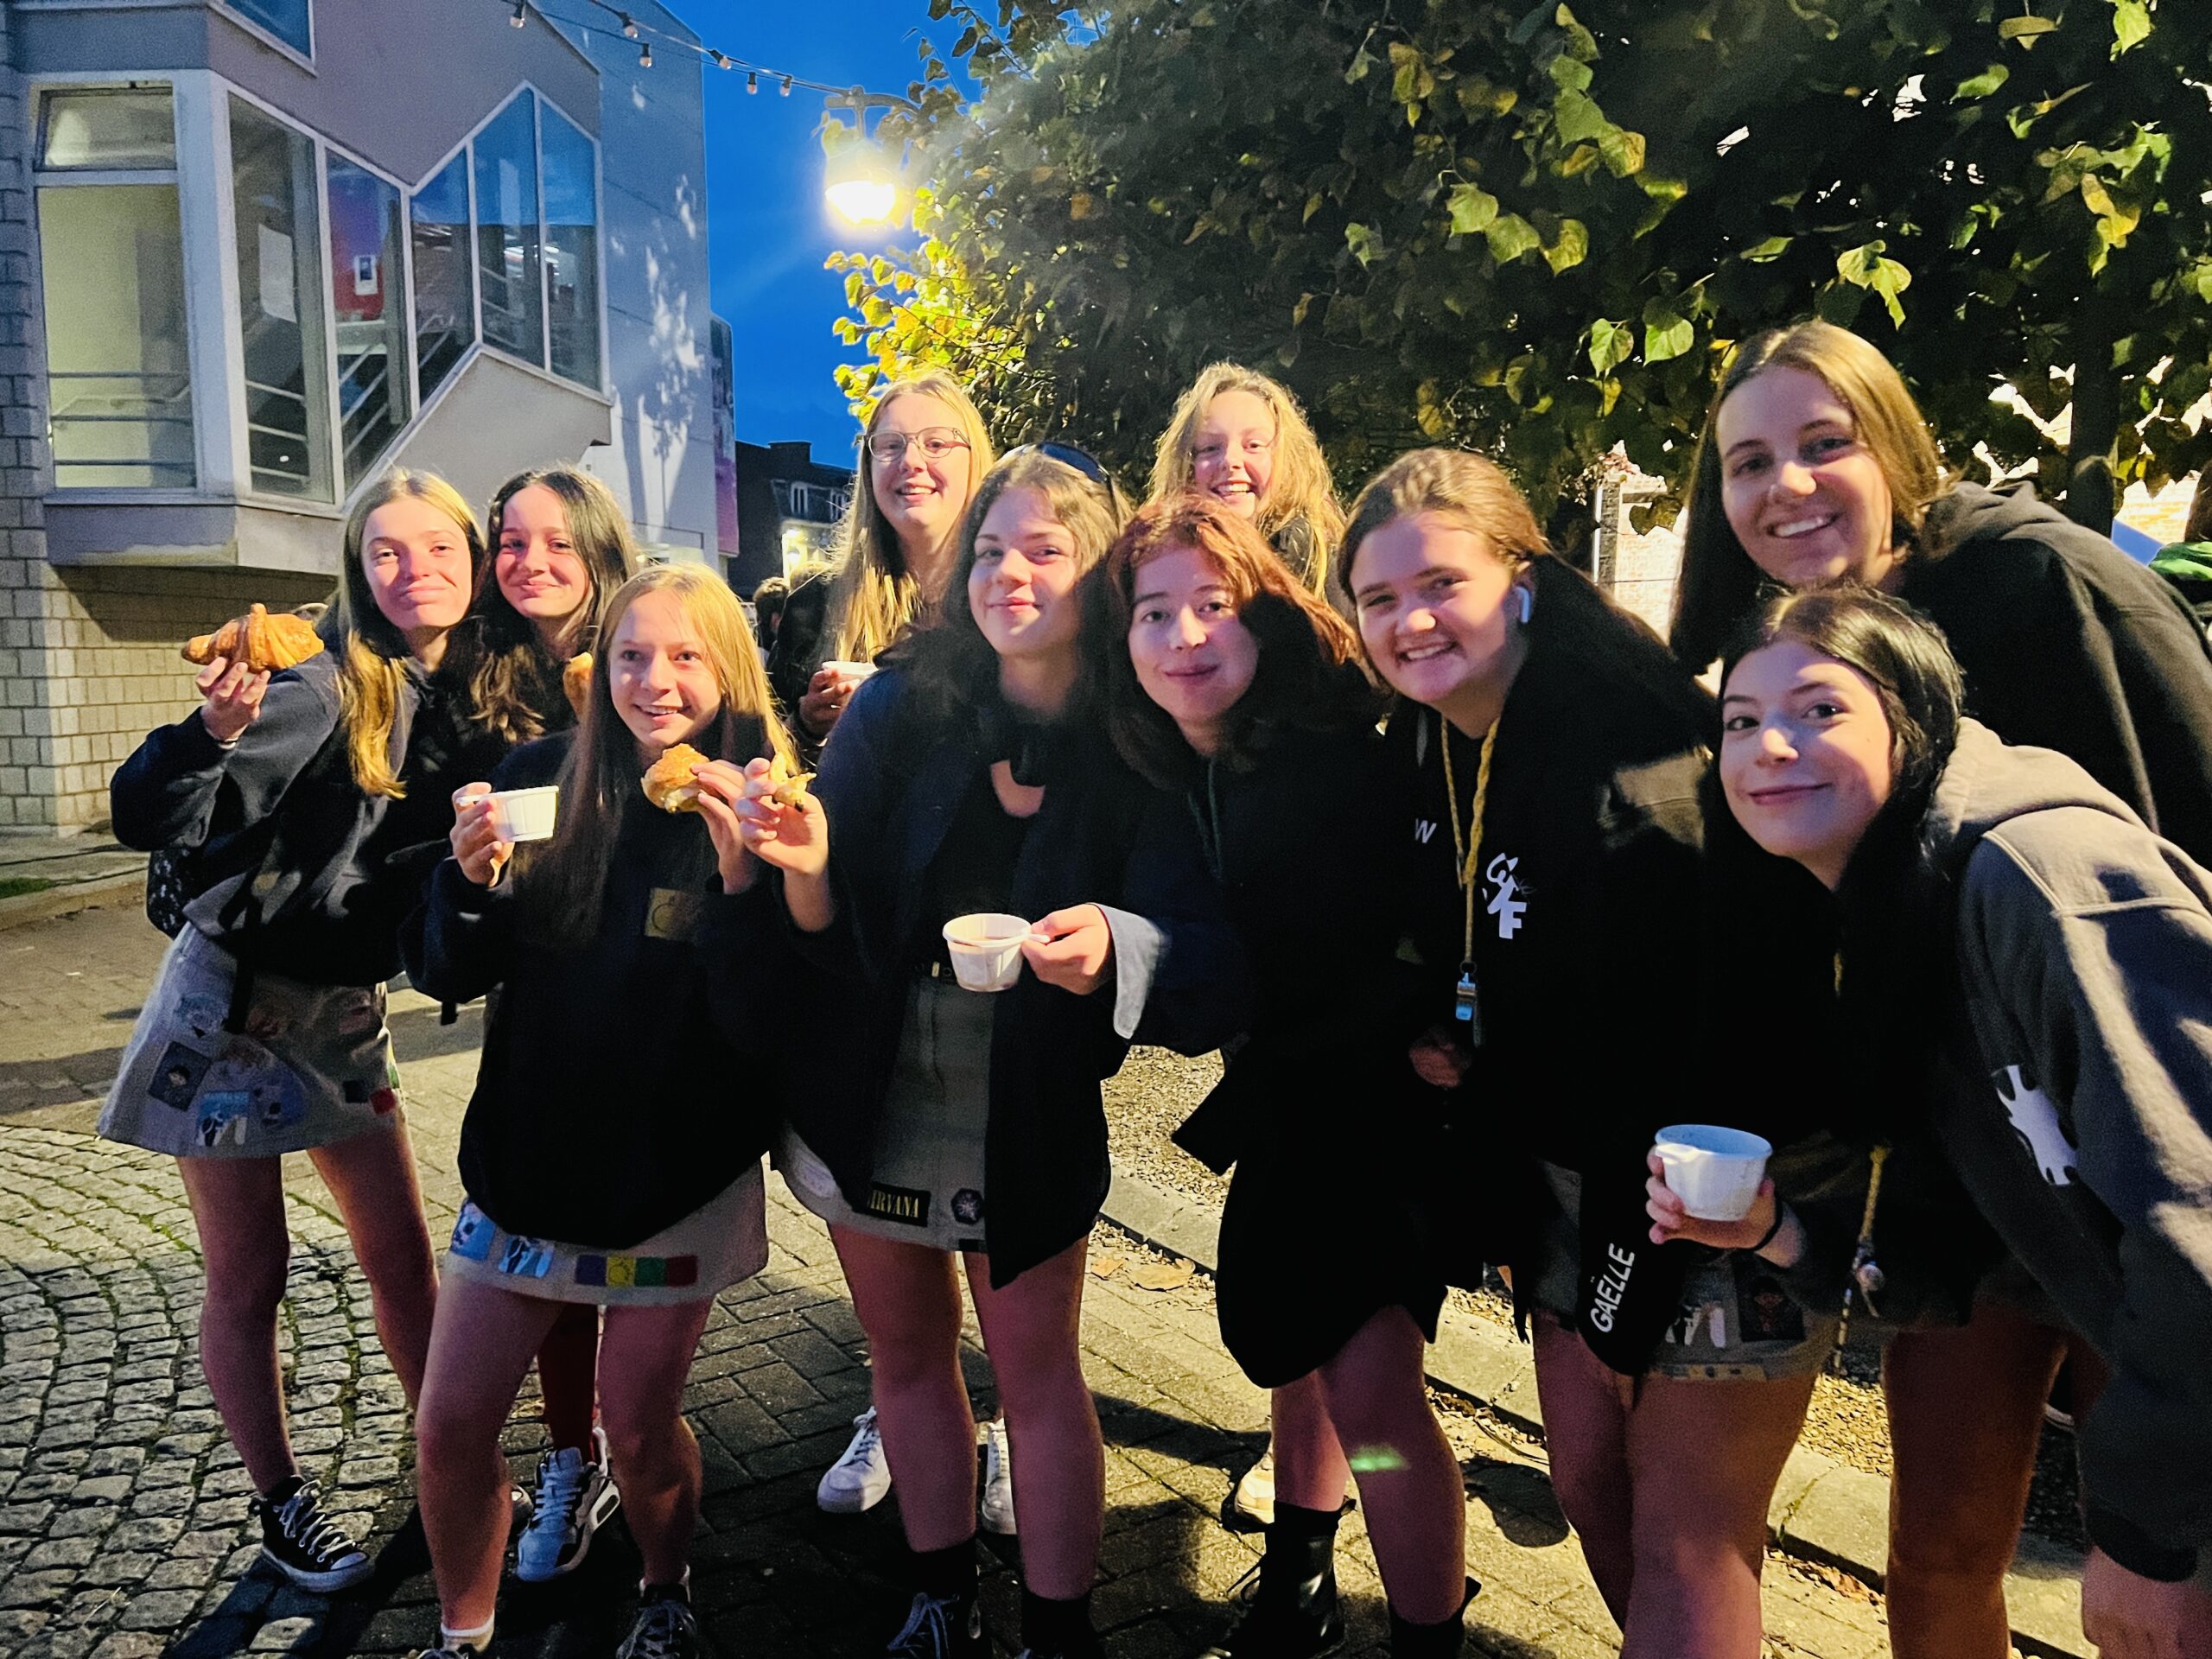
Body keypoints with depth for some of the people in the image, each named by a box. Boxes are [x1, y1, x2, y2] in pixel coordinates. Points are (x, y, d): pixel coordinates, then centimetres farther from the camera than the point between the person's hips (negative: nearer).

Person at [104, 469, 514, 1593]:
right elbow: (147, 818, -26)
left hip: (347, 1009, 6)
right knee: (249, 1280, 6)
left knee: (404, 1260, 12)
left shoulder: (462, 698, 0)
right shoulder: (323, 679, -18)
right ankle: (282, 1504, 24)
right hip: (233, 1001, -5)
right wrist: (217, 728, -44)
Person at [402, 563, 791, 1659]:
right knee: (449, 1427, 8)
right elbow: (448, 976, -1)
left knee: (639, 1429, 10)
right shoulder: (542, 780, -5)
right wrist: (470, 879, -20)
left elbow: (767, 1033, -20)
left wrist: (739, 876, -32)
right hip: (528, 1156, 3)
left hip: (679, 1178, -2)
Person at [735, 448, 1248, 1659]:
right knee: (908, 1356, 18)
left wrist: (1113, 944, -40)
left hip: (1027, 1117, -3)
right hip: (870, 1095, 3)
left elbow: (1208, 959, -20)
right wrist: (805, 866, -27)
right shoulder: (898, 709, -6)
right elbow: (826, 932, -5)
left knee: (1038, 1375, 8)